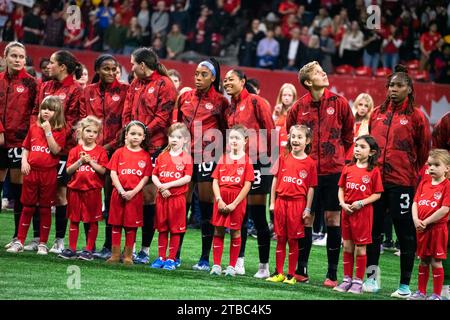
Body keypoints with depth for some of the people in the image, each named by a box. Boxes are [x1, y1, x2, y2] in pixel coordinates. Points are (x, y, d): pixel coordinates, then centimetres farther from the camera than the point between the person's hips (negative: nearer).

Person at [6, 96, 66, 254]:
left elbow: (55, 150, -14)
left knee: (45, 209, 5)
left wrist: (48, 131, -15)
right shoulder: (34, 128, 9)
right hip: (31, 171, 3)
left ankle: (43, 244, 13)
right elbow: (26, 148, 14)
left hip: (48, 174, -3)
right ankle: (19, 242, 10)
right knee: (28, 207, 7)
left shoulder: (60, 131, -2)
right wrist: (24, 161, -3)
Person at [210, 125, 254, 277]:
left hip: (237, 199, -3)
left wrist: (234, 204, -12)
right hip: (221, 199, 3)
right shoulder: (223, 159, 8)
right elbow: (215, 181, 5)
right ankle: (216, 265, 10)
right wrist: (219, 200, -9)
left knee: (235, 231, 3)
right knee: (218, 231, 4)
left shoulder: (246, 160, -3)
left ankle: (232, 267, 10)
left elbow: (247, 185, -8)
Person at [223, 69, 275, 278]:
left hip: (257, 162, -7)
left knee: (257, 214, -4)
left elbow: (269, 129, -9)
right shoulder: (230, 108, 15)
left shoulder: (255, 102, -7)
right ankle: (239, 262, 12)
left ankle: (264, 266, 3)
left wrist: (269, 155, -8)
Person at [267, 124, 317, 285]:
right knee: (280, 239, 8)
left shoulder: (310, 163, -2)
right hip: (281, 201, 2)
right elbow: (275, 180, 8)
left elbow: (311, 188, 0)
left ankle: (291, 275, 10)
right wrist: (272, 202, 6)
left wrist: (307, 209, -3)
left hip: (297, 203, -2)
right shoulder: (283, 158, 5)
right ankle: (278, 273, 15)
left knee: (293, 240, 3)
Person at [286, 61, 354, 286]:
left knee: (333, 219, 1)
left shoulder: (338, 103, 0)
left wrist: (339, 155, 10)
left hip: (334, 170, -1)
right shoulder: (299, 107, 1)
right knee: (305, 219, 3)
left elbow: (348, 133, 11)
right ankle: (301, 270, 12)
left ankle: (332, 274, 4)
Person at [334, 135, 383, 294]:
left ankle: (358, 281, 10)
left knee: (360, 248, 2)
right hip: (346, 211, 4)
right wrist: (343, 203, -5)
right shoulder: (348, 168, 6)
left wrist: (361, 203, -15)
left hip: (363, 212, -4)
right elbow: (341, 189, 11)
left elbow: (377, 194, -5)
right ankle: (347, 279, 18)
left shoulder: (374, 171, -6)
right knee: (347, 246, 9)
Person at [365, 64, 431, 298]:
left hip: (402, 182, -4)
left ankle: (405, 285, 6)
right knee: (372, 229, 8)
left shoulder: (416, 117, -3)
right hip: (375, 179, 4)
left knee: (405, 233, 0)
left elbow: (424, 150, 3)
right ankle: (371, 277, 18)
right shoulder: (377, 113, 9)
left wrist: (414, 173, 8)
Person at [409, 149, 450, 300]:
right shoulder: (424, 183, 9)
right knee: (423, 261, 14)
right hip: (421, 229, 6)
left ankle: (437, 294, 8)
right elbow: (415, 202, 9)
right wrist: (416, 220, -8)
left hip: (437, 228, -6)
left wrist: (426, 222, -15)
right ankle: (421, 292, 23)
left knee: (435, 262, -1)